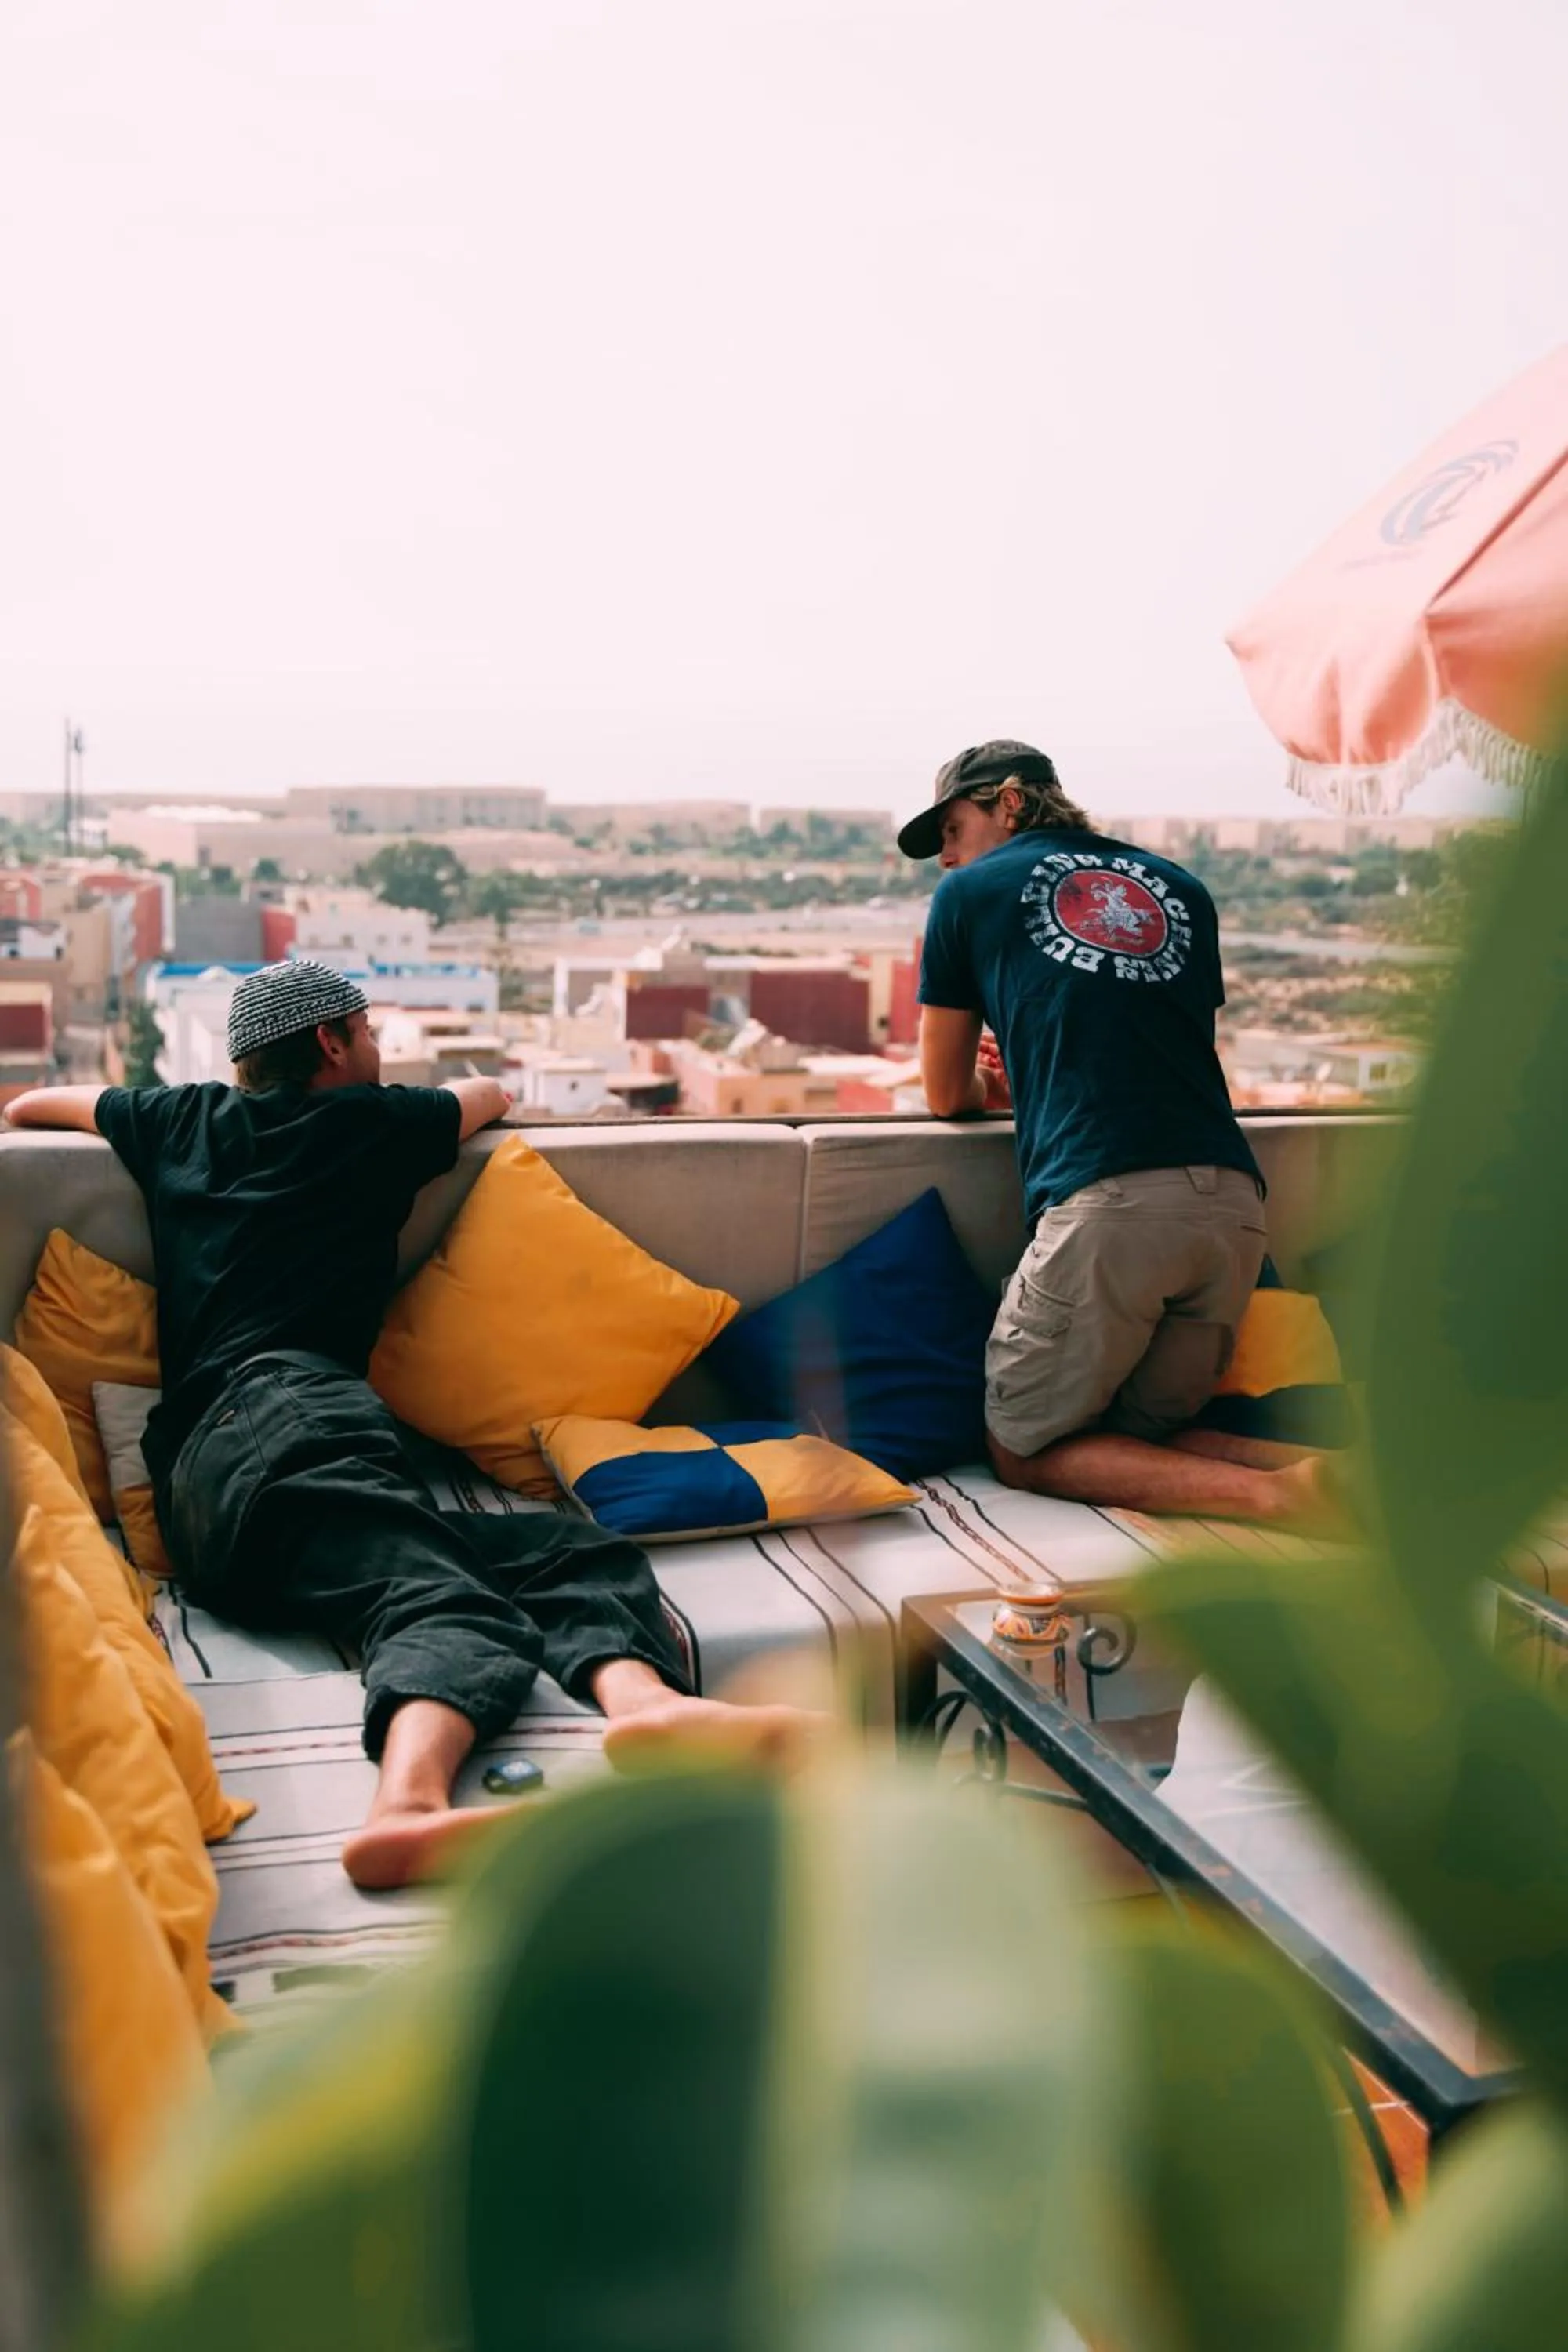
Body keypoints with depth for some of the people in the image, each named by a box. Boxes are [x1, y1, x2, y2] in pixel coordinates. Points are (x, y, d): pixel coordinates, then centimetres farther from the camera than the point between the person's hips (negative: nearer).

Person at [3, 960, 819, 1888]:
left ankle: (644, 1704, -48)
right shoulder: (371, 1122, 16)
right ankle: (409, 1798, -65)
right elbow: (491, 1095, 39)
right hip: (289, 1419, -5)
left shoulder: (182, 1122, 28)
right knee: (442, 1595, -30)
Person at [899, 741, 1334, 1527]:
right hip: (1234, 1203, 6)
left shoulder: (970, 890, 12)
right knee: (1144, 1436, 21)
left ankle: (1279, 1495, -13)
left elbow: (948, 1096, 18)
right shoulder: (1180, 888, 24)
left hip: (1105, 1203, -6)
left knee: (1023, 1450, 9)